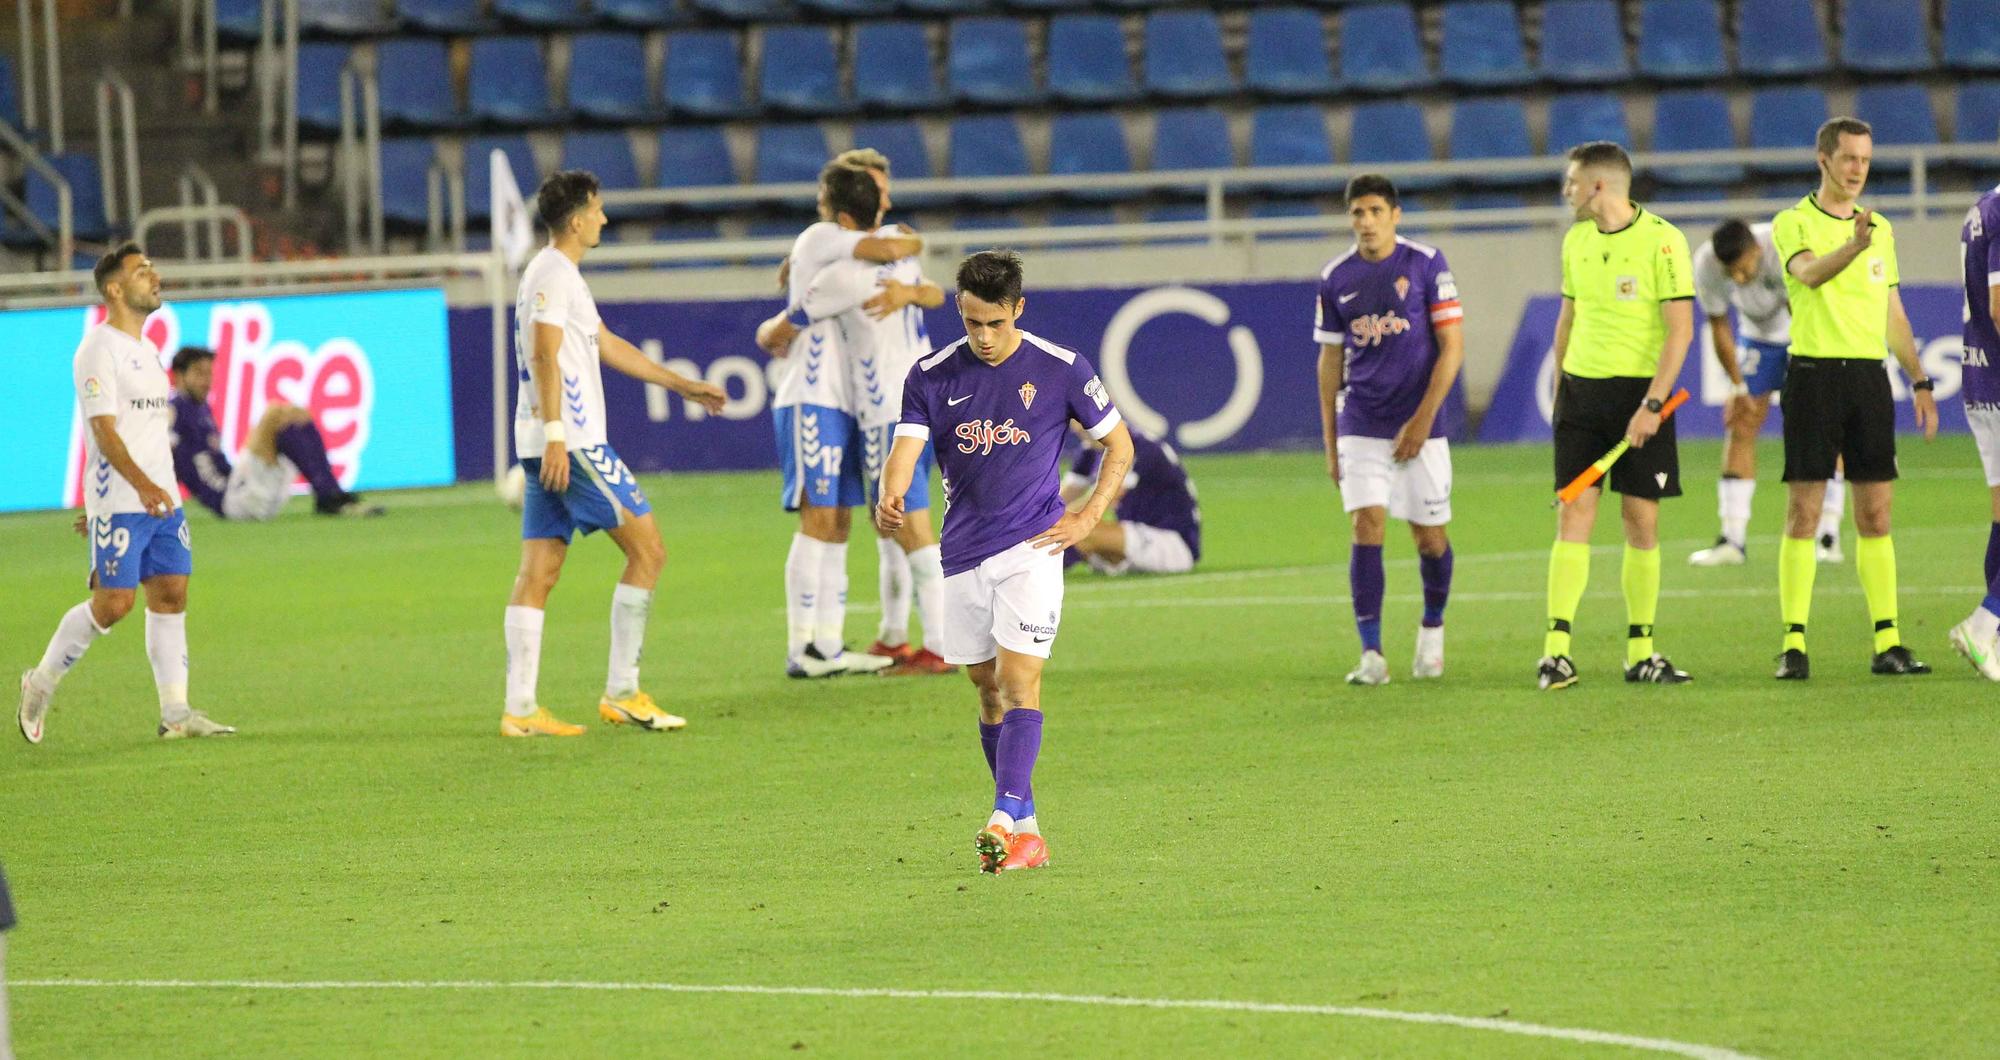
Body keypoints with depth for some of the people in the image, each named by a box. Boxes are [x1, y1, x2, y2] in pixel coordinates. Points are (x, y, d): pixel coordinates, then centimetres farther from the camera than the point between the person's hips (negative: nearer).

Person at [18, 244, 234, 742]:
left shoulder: (145, 349, 17)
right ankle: (42, 682, 10)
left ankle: (175, 712, 2)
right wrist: (142, 484, -31)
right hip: (118, 503, -8)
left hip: (162, 498, 8)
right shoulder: (98, 350, -11)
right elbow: (103, 429, -19)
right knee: (114, 603, -8)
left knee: (171, 595, 2)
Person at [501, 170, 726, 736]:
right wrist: (555, 435, -25)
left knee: (539, 572, 5)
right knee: (647, 550, -4)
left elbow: (606, 344, 30)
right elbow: (545, 355, -19)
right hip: (572, 442, -10)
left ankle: (520, 709, 1)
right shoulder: (554, 274, -10)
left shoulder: (555, 274, 21)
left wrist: (683, 385, 34)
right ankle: (622, 692, -3)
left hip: (552, 447, 10)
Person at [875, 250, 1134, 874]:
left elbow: (1119, 446, 9)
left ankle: (1005, 820, -25)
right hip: (964, 553, 4)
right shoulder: (931, 377, 3)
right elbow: (906, 449, -9)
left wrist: (1088, 518, -4)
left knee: (1019, 681, -15)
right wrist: (890, 501, -31)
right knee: (988, 689, 8)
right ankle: (1027, 829, 17)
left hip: (1032, 546, -4)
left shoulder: (1061, 370, -2)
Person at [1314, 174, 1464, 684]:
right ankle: (1371, 654, -12)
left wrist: (1422, 420, -12)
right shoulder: (1336, 278, 4)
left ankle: (1433, 629, 31)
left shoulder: (1426, 264, -5)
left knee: (1429, 536, 5)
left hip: (1418, 427, -1)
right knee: (1366, 527, -11)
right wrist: (1330, 440, 9)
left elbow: (1452, 347, -6)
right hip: (1360, 427, 1)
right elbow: (1330, 360, 12)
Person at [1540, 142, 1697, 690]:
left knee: (1641, 520, 0)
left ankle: (1641, 650, 9)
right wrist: (1558, 389, 15)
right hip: (1581, 390, 4)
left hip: (1639, 392, -4)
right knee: (1574, 515, -4)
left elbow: (1680, 329, -12)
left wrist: (1652, 404, -17)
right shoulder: (1576, 240, 9)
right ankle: (1557, 649, -9)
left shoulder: (1661, 240, -9)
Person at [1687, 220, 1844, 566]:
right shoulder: (1706, 264, -24)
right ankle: (1732, 539, -5)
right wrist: (1738, 386, -8)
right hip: (1758, 335, 3)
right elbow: (1719, 326, -10)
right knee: (1740, 428, -6)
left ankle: (1829, 536, -9)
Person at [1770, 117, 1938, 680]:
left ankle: (1888, 643, 5)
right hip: (1814, 374, -5)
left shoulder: (1880, 229, 16)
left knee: (1875, 513, 4)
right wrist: (1853, 247, -42)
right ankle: (1794, 644, -4)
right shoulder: (1793, 223, -2)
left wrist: (1919, 381, 16)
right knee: (1804, 511, -5)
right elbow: (1809, 273, -24)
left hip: (1870, 375, 5)